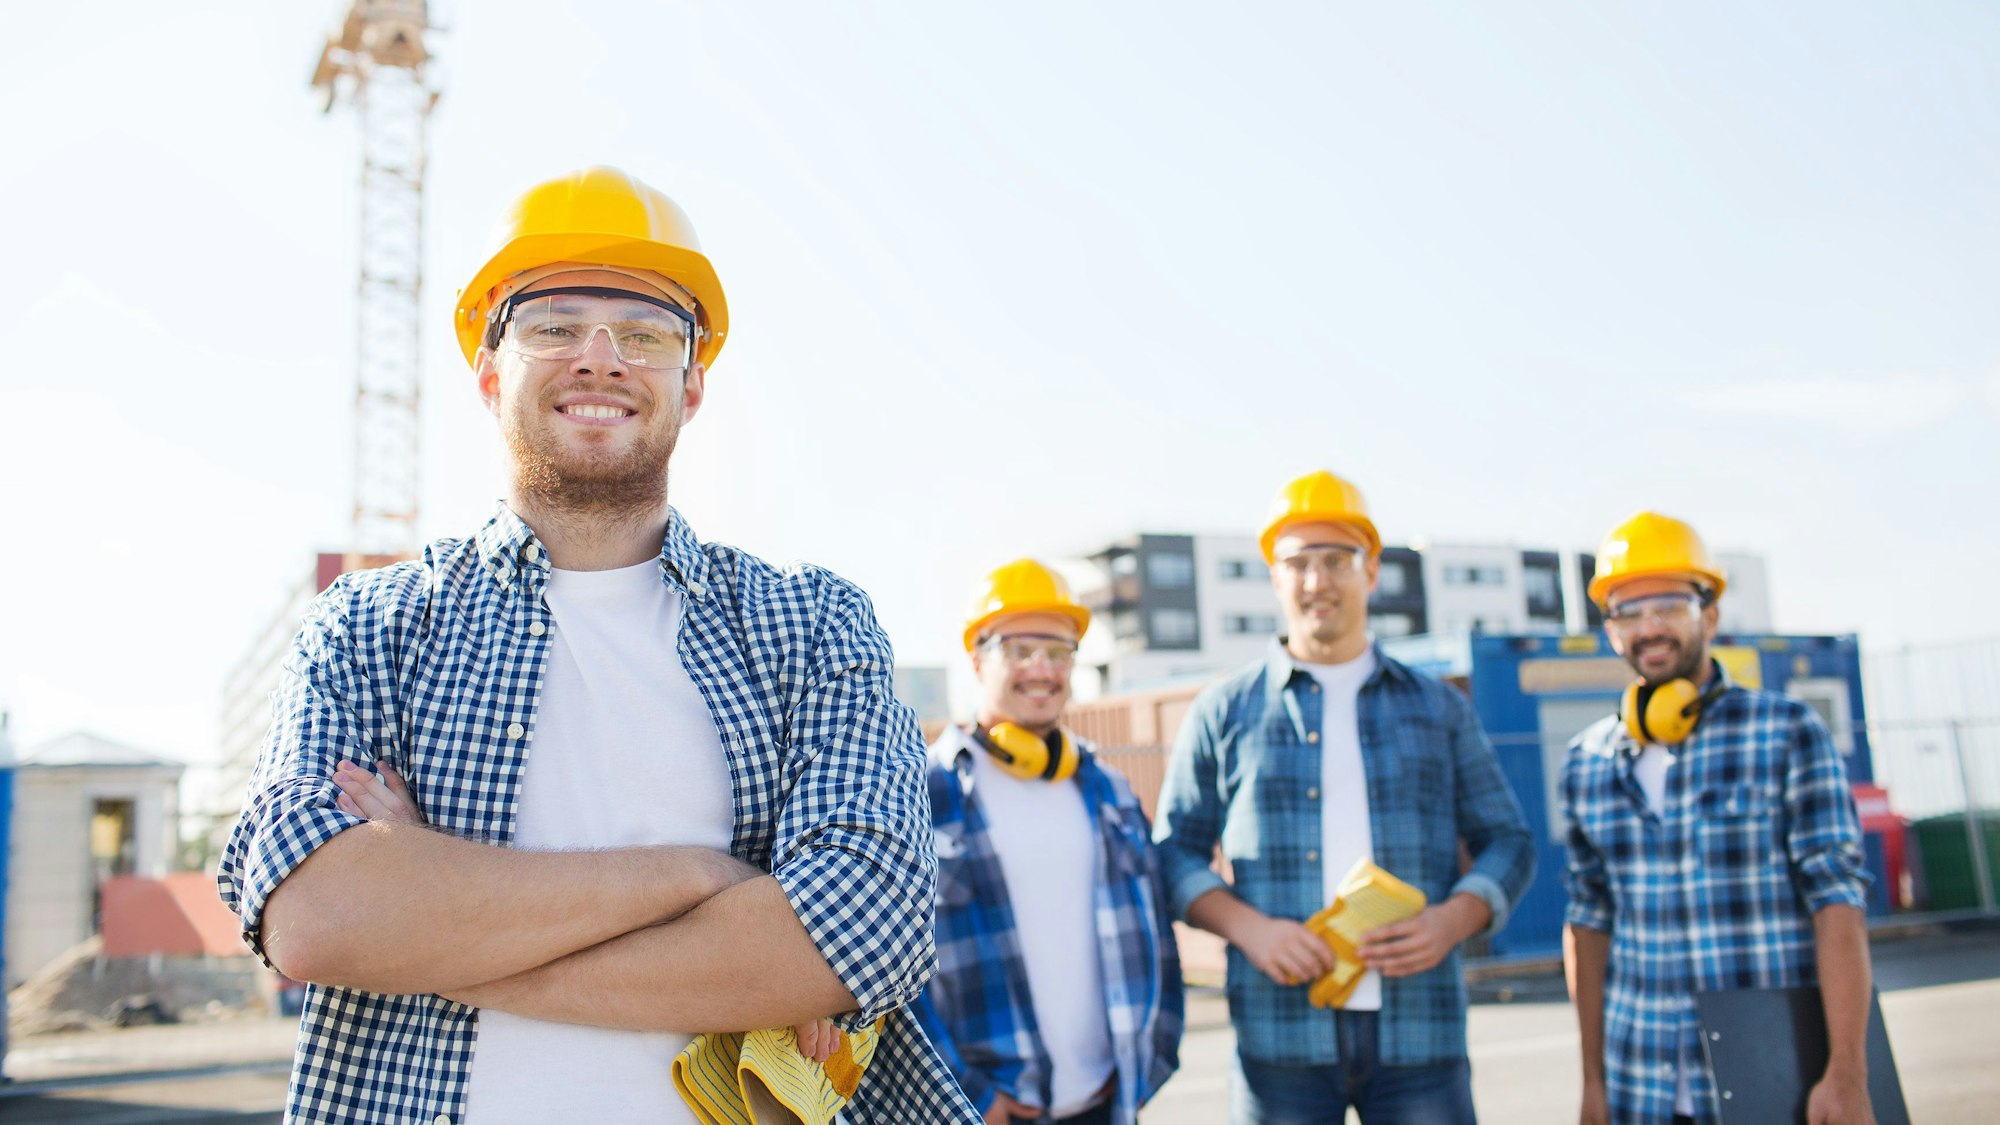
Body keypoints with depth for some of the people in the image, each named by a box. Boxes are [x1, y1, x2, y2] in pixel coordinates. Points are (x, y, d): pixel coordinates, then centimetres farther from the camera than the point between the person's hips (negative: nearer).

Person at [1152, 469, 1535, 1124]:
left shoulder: (1439, 709, 13)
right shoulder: (1224, 712, 9)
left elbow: (1507, 842, 13)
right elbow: (1174, 851, 7)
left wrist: (1453, 921, -7)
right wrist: (1247, 926, -11)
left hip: (1420, 1032, 1)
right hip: (1280, 1034, -1)